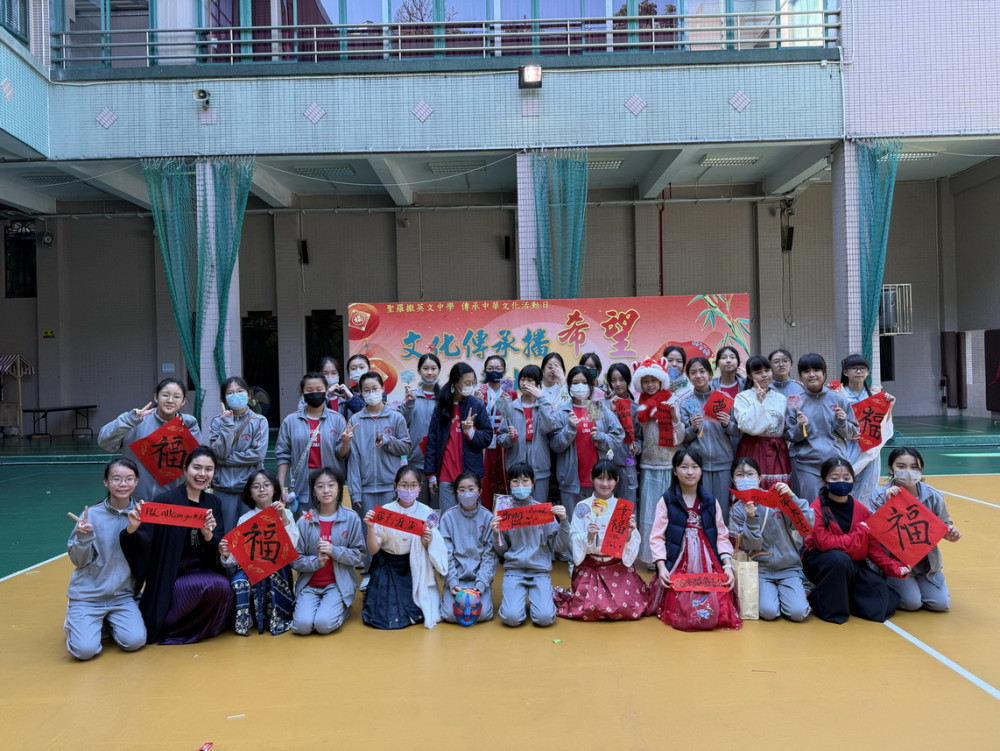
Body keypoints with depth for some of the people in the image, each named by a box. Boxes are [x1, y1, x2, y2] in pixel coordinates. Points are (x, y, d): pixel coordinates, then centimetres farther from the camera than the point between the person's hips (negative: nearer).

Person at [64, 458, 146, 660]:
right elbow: (79, 561, -7)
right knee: (86, 649, -18)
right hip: (87, 595, -2)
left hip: (123, 595, 2)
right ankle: (75, 621, 17)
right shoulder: (92, 515, -8)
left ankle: (109, 622, 15)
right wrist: (84, 537, -22)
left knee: (134, 641, -18)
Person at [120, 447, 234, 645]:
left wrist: (208, 534, -23)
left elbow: (217, 550, -2)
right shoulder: (168, 500, -12)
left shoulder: (213, 503, 5)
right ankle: (161, 625, -4)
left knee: (224, 586, -26)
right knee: (214, 585, -29)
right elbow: (141, 542, -17)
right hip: (171, 577, -4)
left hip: (202, 572, 4)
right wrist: (132, 528, -39)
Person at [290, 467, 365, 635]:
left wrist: (334, 551, -18)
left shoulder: (351, 518, -3)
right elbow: (295, 560, -2)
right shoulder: (305, 520, -2)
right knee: (302, 625, -21)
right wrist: (316, 561, -19)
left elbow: (359, 555, -3)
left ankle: (340, 608, 11)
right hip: (309, 583, 1)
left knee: (324, 624, -22)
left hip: (338, 583, -1)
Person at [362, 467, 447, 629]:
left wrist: (428, 542, -21)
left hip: (414, 569, 1)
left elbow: (434, 551, 2)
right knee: (384, 617, -10)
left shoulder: (427, 513, -7)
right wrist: (370, 527, -25)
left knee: (417, 615, -12)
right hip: (388, 569, -1)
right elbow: (373, 550, -8)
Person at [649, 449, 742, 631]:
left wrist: (728, 565, -5)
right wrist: (661, 567, -15)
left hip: (708, 567, 3)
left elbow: (722, 536, 10)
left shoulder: (711, 502, 13)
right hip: (678, 567, -2)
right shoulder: (666, 501, 3)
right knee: (684, 616, -19)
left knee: (712, 614, -17)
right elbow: (657, 537, -2)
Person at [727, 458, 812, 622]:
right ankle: (767, 592, 11)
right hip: (761, 570, 0)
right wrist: (751, 519, -24)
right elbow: (751, 546, -8)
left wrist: (792, 497, -25)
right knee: (769, 611, -22)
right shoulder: (737, 510, 0)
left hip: (788, 567, 0)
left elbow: (807, 524, -13)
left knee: (798, 612, -19)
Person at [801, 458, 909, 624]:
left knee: (878, 607, -15)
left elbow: (873, 545, 3)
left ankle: (847, 596, 16)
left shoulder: (861, 510, 0)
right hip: (821, 562, -4)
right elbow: (824, 543, -24)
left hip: (854, 565, 4)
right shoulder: (817, 509, -15)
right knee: (840, 558, -39)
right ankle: (825, 602, -16)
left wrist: (893, 567, -9)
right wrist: (859, 534, -17)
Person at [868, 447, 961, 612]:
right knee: (911, 602, -16)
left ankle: (918, 582, 26)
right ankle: (890, 586, 17)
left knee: (941, 603, -5)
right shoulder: (881, 495, -14)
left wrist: (949, 534, -18)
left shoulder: (932, 496, -7)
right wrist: (887, 502, -32)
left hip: (926, 561, 3)